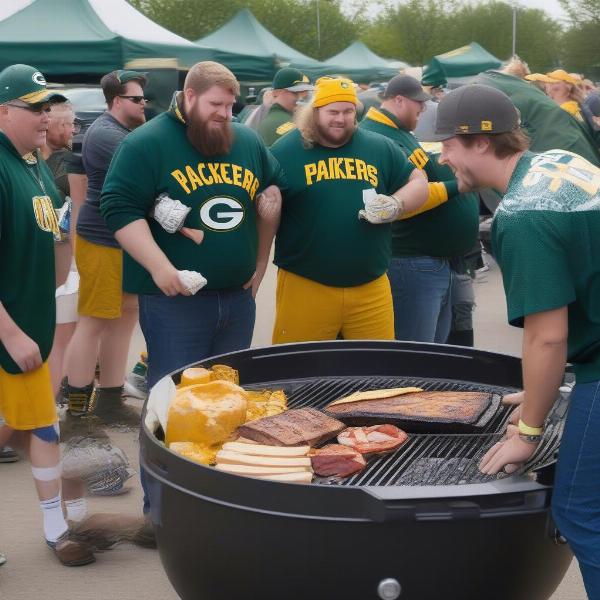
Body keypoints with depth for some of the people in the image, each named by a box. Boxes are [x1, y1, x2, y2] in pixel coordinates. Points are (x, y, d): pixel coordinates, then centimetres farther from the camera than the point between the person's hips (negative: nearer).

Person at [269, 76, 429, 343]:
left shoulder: (380, 148, 9)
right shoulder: (285, 151, 1)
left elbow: (419, 183, 14)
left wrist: (395, 205, -6)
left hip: (371, 287, 3)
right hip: (304, 285, -2)